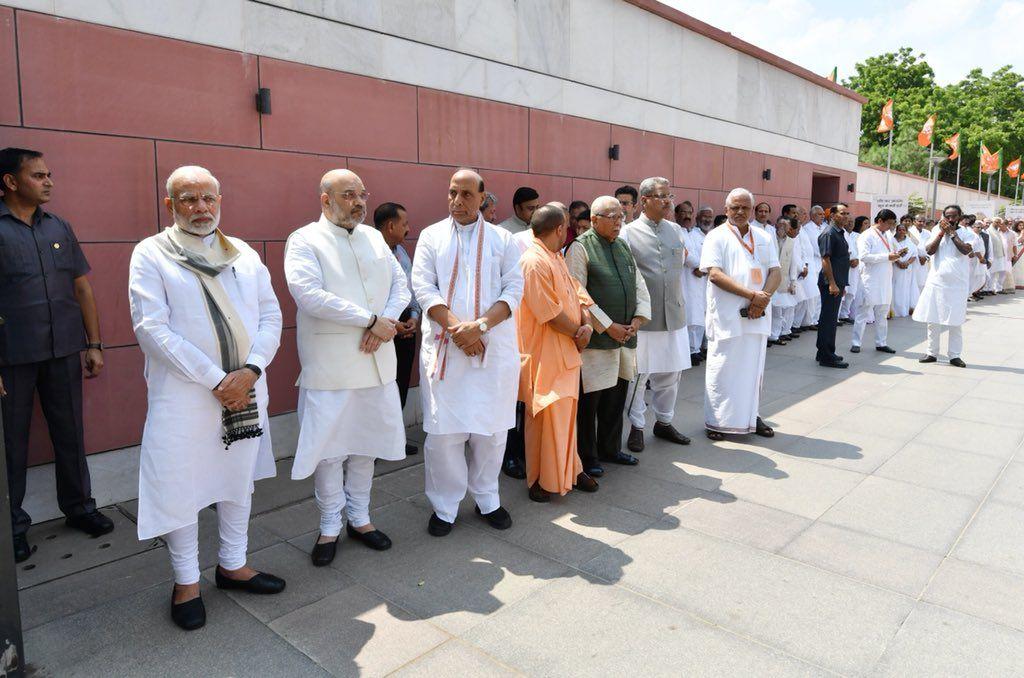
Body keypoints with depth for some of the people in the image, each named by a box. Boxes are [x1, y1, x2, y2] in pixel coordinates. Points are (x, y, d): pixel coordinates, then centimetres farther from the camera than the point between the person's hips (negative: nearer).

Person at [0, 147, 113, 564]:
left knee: (70, 434, 12)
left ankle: (78, 506, 27)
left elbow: (82, 289, 12)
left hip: (64, 352, 4)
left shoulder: (59, 228, 9)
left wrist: (94, 345, 8)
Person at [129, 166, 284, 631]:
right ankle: (186, 581, 23)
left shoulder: (243, 253, 9)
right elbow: (152, 329, -12)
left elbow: (270, 316, 4)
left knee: (239, 478, 14)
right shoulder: (151, 254, -2)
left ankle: (232, 564, 32)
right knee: (181, 484, 3)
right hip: (182, 395, -4)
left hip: (244, 390, 4)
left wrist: (250, 371, -12)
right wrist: (215, 379, -16)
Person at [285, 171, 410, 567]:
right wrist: (372, 320, -19)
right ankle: (330, 527, 22)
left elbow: (400, 285, 8)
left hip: (376, 361, 5)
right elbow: (309, 295, -19)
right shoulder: (305, 241, -5)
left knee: (366, 442, 14)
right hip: (328, 366, -5)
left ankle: (359, 518, 30)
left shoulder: (374, 237, 13)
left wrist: (384, 325, -11)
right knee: (329, 447, 4)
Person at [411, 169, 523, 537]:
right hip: (443, 346, 0)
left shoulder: (502, 239, 8)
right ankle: (445, 506, 16)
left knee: (491, 427, 7)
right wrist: (456, 326, -14)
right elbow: (423, 287, -1)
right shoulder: (431, 236, 8)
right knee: (442, 430, 0)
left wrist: (480, 325, -15)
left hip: (494, 347, 1)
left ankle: (487, 499, 25)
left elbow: (514, 289, 0)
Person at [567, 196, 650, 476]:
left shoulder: (623, 246, 15)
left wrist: (637, 319, 1)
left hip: (626, 336, 7)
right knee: (590, 399, 1)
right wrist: (609, 326, -14)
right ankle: (587, 457, 15)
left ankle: (610, 448, 31)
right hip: (596, 338, -7)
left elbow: (640, 285, 17)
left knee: (617, 396, 16)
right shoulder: (580, 248, -8)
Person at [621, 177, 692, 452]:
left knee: (670, 373, 14)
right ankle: (636, 426, 19)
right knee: (638, 375, 4)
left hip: (674, 315, 6)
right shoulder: (629, 232, -7)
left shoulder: (675, 230, 10)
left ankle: (664, 422, 30)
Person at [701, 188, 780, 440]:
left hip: (757, 315, 5)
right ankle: (715, 421, 11)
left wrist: (763, 298, -12)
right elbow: (715, 275, -13)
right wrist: (752, 294, -18)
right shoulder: (717, 237, -2)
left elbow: (775, 272, 8)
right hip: (727, 316, -5)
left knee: (753, 367, 11)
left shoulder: (763, 238, 13)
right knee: (723, 367, 1)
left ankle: (750, 415, 23)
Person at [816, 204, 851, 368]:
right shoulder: (829, 234, -13)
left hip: (838, 283, 10)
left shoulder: (841, 233, 17)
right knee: (829, 319, -6)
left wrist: (841, 284, 22)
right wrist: (832, 283, -23)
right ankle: (827, 357, -1)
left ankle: (824, 353, 23)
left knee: (830, 319, 14)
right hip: (831, 284, -10)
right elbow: (825, 259, -19)